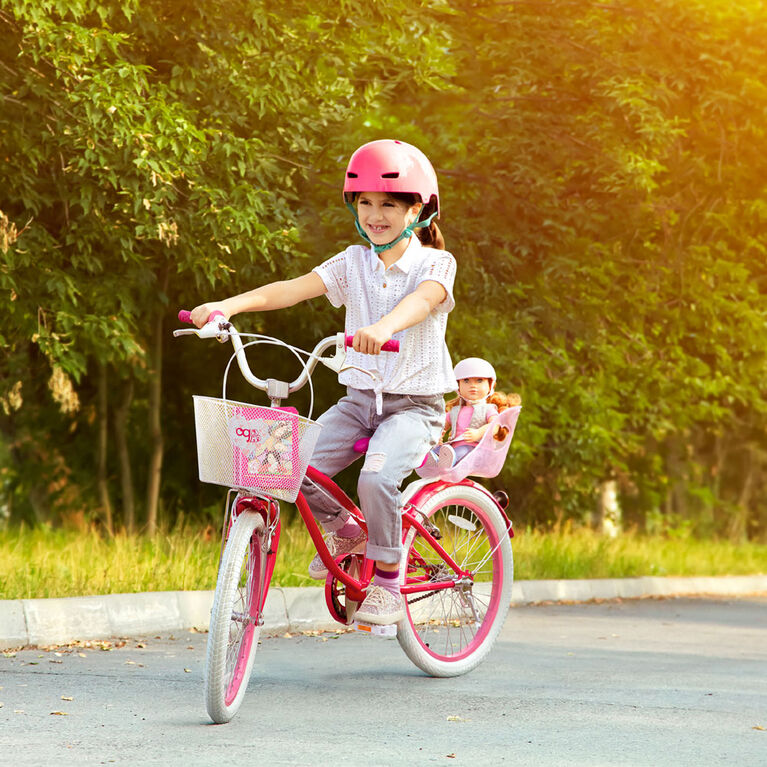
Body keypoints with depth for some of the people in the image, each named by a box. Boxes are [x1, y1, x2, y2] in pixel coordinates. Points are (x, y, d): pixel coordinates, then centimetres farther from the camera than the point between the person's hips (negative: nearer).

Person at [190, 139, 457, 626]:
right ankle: (343, 529, 14)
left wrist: (383, 327, -53)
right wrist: (228, 305, -24)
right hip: (360, 397, 5)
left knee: (377, 477, -33)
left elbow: (421, 301, -29)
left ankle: (388, 581, -11)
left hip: (415, 403, -5)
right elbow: (293, 289, -6)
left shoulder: (435, 263, -5)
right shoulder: (354, 262, 7)